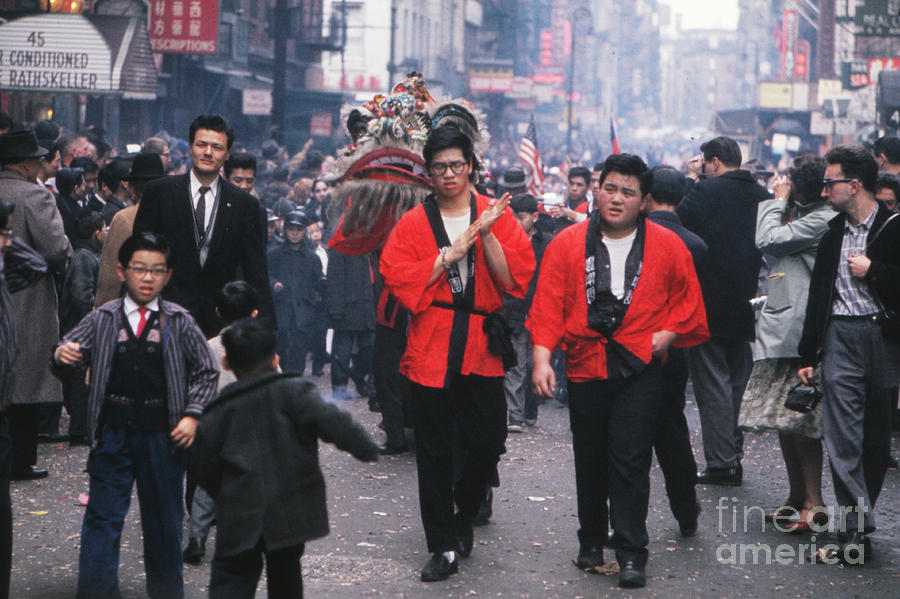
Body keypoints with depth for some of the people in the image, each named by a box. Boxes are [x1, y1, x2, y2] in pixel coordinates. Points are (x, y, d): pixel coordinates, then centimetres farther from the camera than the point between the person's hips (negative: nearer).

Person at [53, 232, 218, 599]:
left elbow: (207, 373, 5)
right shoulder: (103, 320, 0)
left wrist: (192, 416, -5)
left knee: (163, 517, 11)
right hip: (113, 431, 0)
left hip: (163, 432, 0)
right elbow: (73, 352, 1)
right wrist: (64, 355, -23)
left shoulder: (179, 323, 0)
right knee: (103, 515, 1)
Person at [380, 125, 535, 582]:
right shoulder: (413, 223, 6)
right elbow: (398, 278, -7)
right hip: (430, 349, -1)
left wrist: (487, 235, -16)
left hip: (482, 346, 1)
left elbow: (516, 278, -4)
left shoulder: (497, 215, 6)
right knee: (433, 450, 1)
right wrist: (454, 251, -11)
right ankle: (444, 547, 10)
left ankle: (463, 514, 29)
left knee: (487, 442, -1)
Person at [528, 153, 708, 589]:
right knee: (589, 462, 11)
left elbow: (689, 301, 11)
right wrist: (542, 358, -11)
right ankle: (591, 543, 28)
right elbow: (547, 306, -2)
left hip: (639, 369, -1)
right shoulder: (567, 244, 2)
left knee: (630, 460, -7)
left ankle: (632, 554, -2)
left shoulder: (666, 247, 2)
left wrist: (667, 334, -3)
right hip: (585, 367, 2)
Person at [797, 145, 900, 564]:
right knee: (842, 437, -7)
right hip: (839, 337, 3)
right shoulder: (833, 234, 12)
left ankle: (857, 520, 20)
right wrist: (808, 354, 13)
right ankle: (857, 528, -8)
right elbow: (818, 296, 15)